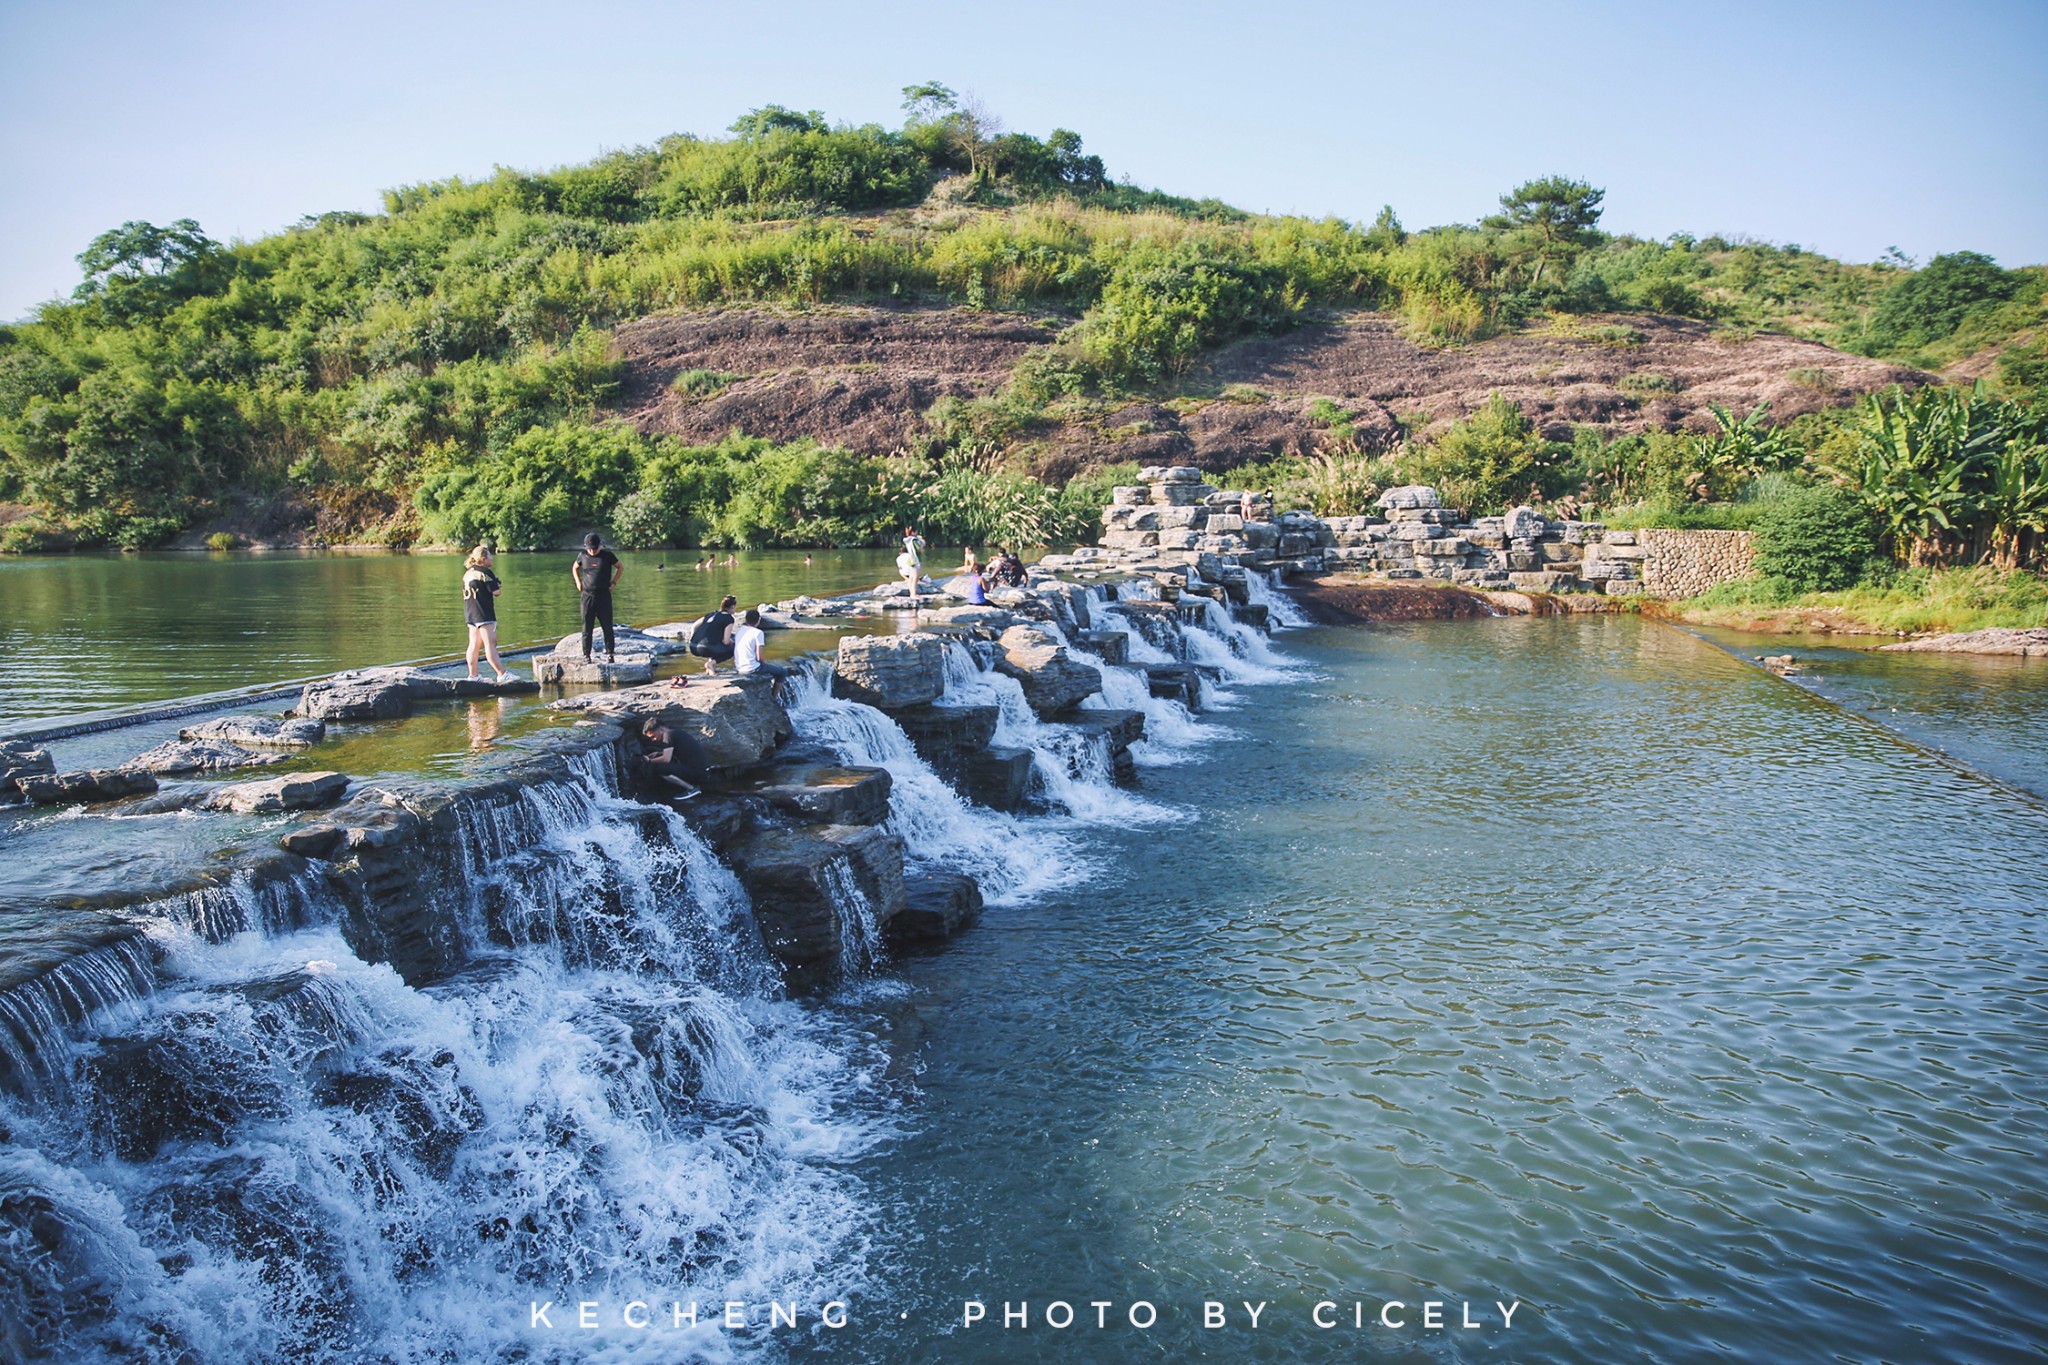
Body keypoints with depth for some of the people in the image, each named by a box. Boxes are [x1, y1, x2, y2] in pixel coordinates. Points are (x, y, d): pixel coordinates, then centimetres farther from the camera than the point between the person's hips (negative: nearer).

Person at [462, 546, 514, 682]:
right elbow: (496, 591, -15)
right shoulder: (485, 572, -12)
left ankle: (472, 675, 13)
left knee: (474, 645, 11)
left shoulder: (468, 573, 14)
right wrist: (500, 586, 7)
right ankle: (502, 674, -12)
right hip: (484, 614, -8)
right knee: (490, 644, -11)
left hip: (470, 614, 8)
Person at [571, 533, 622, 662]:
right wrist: (578, 583, 9)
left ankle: (609, 654, 5)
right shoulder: (582, 555, 3)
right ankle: (586, 655, 7)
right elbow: (574, 568, 22)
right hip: (587, 596, 1)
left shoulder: (607, 555, -2)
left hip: (604, 596, -1)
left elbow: (621, 567, 11)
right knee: (586, 628, 2)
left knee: (607, 627, -1)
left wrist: (613, 582, 2)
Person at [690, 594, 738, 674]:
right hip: (705, 649, -7)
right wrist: (732, 642, 16)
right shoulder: (729, 618, -1)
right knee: (732, 649, 13)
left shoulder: (712, 614, 20)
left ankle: (710, 660, 16)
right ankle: (712, 662, -5)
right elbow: (726, 641, -6)